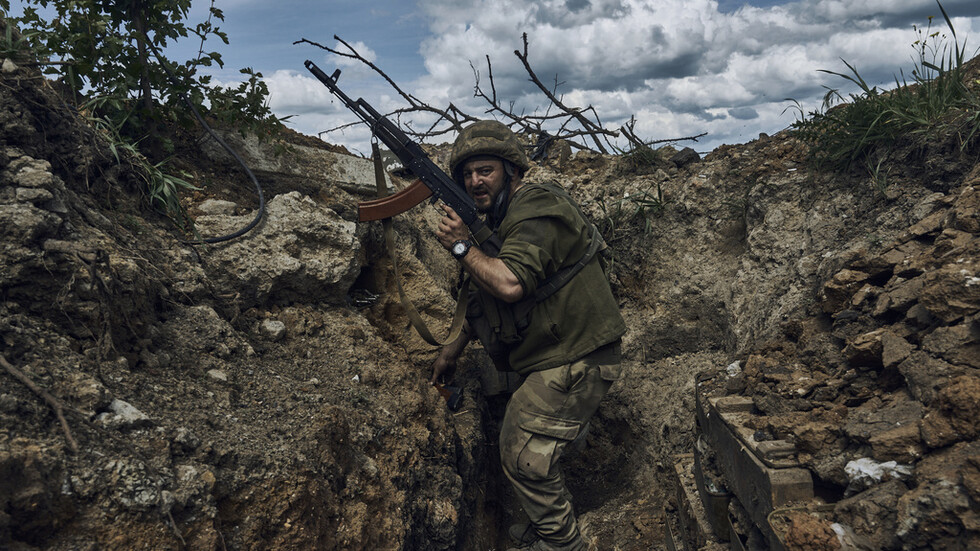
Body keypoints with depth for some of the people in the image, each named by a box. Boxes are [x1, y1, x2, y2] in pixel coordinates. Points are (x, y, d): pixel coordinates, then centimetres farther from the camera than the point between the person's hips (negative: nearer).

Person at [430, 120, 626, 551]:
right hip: (555, 357, 10)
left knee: (525, 458, -7)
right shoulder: (505, 218, 14)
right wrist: (454, 348, 24)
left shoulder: (536, 210, -19)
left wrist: (462, 246, -20)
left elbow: (510, 285, -35)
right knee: (517, 446, 19)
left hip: (575, 362, -10)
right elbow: (486, 297, 23)